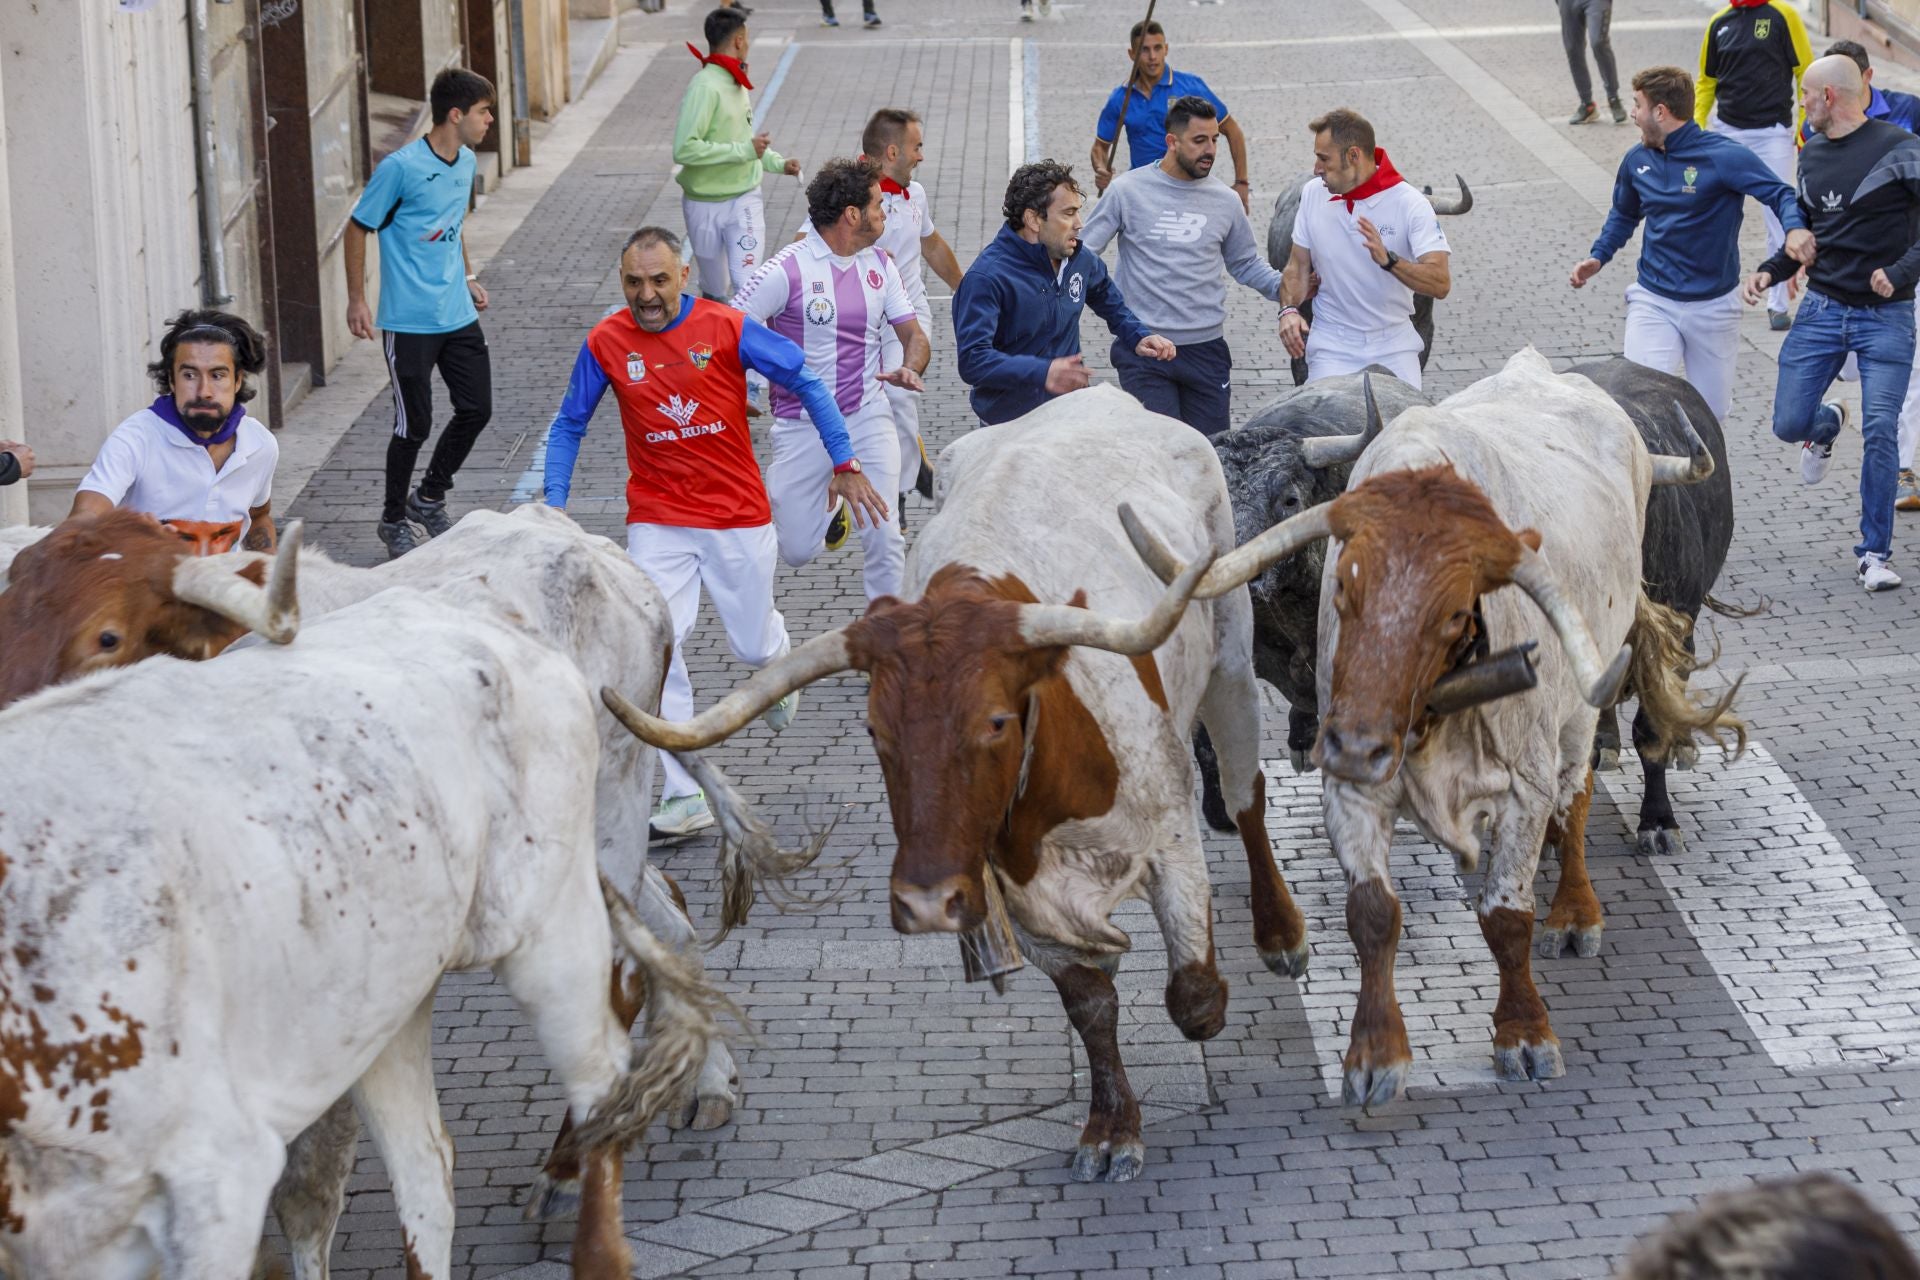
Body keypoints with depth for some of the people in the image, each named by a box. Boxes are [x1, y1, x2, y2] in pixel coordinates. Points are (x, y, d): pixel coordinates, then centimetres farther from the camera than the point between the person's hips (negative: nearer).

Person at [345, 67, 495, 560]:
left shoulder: (466, 162, 7)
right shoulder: (401, 168, -16)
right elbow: (358, 229, -9)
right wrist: (356, 300, -9)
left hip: (458, 315, 7)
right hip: (409, 321, -7)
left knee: (476, 409, 8)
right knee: (414, 425, 0)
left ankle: (429, 499, 28)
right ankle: (393, 520, 20)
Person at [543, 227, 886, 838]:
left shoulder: (727, 327, -10)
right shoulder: (605, 343, -5)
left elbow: (805, 381, -3)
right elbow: (569, 426, 5)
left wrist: (844, 464, -6)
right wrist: (554, 506, -4)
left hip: (739, 512, -1)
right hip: (657, 520, 1)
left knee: (752, 647, 11)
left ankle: (777, 655, 53)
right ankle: (684, 798, -9)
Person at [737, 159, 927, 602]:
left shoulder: (879, 265, 5)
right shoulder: (787, 269, -12)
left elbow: (914, 335, 9)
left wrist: (910, 369, -13)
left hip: (867, 416, 3)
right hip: (802, 426, -3)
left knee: (884, 537, -11)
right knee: (796, 551, 5)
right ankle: (829, 507, 39)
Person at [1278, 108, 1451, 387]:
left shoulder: (1410, 204, -12)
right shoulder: (1313, 193, 1)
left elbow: (1440, 283, -21)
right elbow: (1299, 264, 9)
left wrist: (1387, 259, -36)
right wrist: (1289, 310, -10)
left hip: (1394, 346, -2)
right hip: (1332, 348, 2)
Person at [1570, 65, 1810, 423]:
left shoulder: (1724, 157, -15)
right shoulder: (1637, 161, 2)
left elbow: (1780, 194, -19)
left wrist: (1795, 229, -40)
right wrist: (1598, 257, 6)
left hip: (1714, 306, -2)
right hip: (1652, 302, 2)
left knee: (1712, 413, 10)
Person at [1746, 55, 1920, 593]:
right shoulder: (1812, 156, 10)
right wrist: (1770, 271, 4)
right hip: (1822, 309, 5)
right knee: (1789, 424, 0)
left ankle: (1874, 554, 1)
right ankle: (1828, 425, 38)